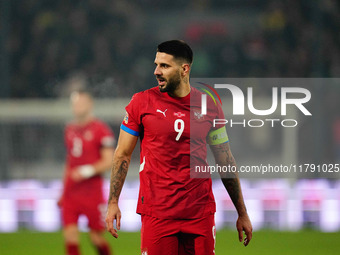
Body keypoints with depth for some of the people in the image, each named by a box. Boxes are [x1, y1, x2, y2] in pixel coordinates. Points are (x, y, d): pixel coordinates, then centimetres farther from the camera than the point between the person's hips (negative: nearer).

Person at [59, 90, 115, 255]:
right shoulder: (70, 130, 13)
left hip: (92, 192, -5)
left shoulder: (100, 130, -6)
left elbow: (108, 162, -9)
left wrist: (87, 171, -22)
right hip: (71, 194, 5)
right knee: (70, 235, -7)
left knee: (96, 237, 4)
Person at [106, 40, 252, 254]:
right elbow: (123, 155, 6)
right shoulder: (142, 102, 1)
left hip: (200, 212, 2)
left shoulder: (208, 106, 5)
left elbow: (226, 161, 12)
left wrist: (242, 213, 13)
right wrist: (113, 203, -1)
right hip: (156, 211, -1)